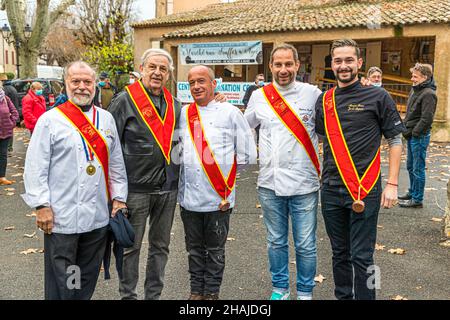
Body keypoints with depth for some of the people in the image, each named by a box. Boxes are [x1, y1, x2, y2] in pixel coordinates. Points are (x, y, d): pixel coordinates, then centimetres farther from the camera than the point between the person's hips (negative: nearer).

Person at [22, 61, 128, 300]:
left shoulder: (106, 119, 10)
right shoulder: (50, 120, -2)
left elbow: (116, 163, 13)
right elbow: (35, 168, -5)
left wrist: (119, 197, 9)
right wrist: (42, 205, -11)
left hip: (98, 216, 4)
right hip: (60, 217, -4)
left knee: (88, 279, 16)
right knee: (60, 282, 6)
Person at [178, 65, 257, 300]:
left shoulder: (230, 113, -3)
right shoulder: (182, 114, 6)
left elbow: (247, 155, -1)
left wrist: (224, 167, 2)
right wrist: (186, 165, 5)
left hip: (219, 197, -3)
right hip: (188, 195, 3)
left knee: (215, 249, 11)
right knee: (194, 248, 16)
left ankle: (212, 292, 26)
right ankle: (196, 290, 31)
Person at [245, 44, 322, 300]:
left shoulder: (313, 94, -4)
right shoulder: (259, 96, 5)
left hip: (304, 183, -2)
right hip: (270, 183, 3)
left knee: (306, 245, 6)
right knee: (276, 242, 16)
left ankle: (305, 292, 25)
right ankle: (280, 288, 33)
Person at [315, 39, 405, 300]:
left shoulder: (378, 96, -3)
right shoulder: (324, 100, 8)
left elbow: (395, 140, -2)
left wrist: (392, 184, -8)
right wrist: (319, 177, 11)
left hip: (366, 190, -4)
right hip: (331, 189, 4)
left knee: (362, 257, 0)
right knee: (340, 253, 16)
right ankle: (342, 296, 32)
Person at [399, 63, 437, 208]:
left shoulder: (428, 94, -17)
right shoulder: (415, 90, 12)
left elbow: (426, 119, -22)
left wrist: (413, 133, -17)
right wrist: (406, 129, 9)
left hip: (420, 136, -9)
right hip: (411, 136, 9)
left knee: (418, 169, -2)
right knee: (411, 166, 19)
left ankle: (417, 199, 6)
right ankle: (412, 193, 34)